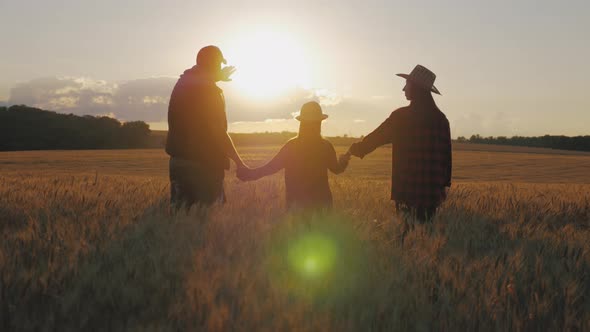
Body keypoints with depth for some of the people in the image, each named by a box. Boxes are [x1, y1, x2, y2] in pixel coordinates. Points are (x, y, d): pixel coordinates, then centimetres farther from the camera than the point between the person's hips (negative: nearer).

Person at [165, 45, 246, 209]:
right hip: (204, 164, -7)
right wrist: (239, 162, -15)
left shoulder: (182, 83, 9)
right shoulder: (211, 91, -14)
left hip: (177, 160, 8)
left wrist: (216, 78, 45)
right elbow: (218, 132, -18)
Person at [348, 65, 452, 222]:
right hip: (433, 189, 5)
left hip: (408, 188, -4)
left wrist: (356, 148, 18)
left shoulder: (401, 116, -9)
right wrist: (445, 183, 17)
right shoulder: (441, 118, 5)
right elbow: (446, 154, 9)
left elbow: (377, 137, 2)